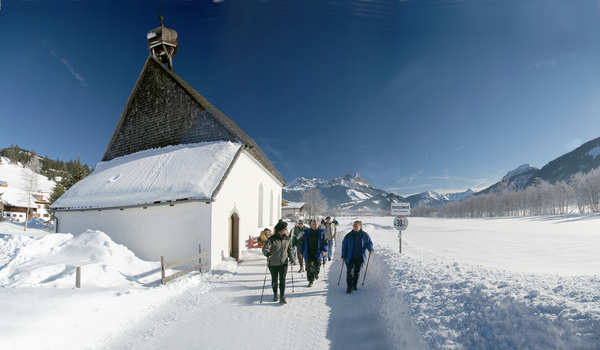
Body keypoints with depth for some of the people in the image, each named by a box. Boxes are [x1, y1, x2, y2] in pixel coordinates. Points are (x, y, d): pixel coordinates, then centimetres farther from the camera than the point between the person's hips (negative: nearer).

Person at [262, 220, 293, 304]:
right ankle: (275, 294, 36)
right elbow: (265, 249, -18)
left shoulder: (287, 238, -1)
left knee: (282, 280, -8)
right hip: (273, 263, -2)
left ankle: (282, 298, -3)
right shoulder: (272, 239, -15)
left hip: (284, 263, 2)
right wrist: (268, 254, -37)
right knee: (274, 280, 12)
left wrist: (290, 257, 13)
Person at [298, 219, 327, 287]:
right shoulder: (306, 232, 0)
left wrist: (324, 250, -6)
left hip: (317, 253, 0)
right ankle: (311, 280, 7)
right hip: (308, 253, 0)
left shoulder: (321, 232, 0)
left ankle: (316, 274, 42)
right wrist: (302, 251, 6)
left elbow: (325, 242, 5)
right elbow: (302, 242, 8)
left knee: (317, 266, 10)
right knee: (309, 267, -5)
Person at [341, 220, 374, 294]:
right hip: (350, 257, -1)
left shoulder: (365, 235, -1)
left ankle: (354, 285, 30)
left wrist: (370, 249, -14)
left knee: (357, 272, 12)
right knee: (349, 272, -7)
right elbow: (344, 246, 2)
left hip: (360, 258, 2)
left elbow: (369, 243, 8)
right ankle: (349, 287, 3)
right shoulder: (348, 236, -3)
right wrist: (343, 256, 1)